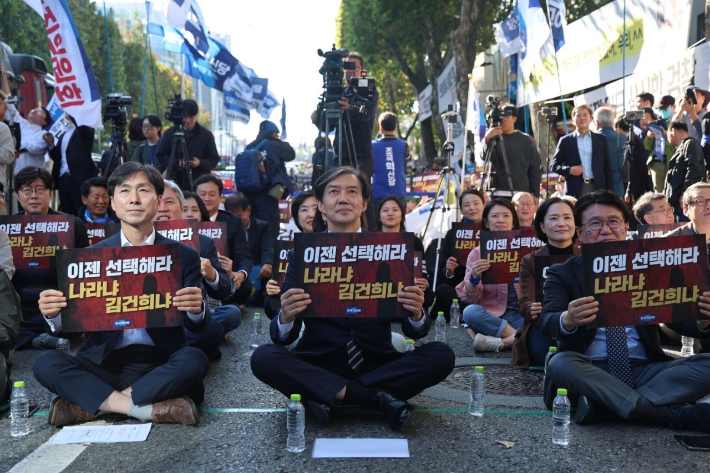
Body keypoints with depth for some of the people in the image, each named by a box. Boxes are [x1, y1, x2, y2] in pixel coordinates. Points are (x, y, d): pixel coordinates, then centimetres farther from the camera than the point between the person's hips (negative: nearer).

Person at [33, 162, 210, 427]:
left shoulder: (184, 256, 4)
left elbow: (197, 326, 0)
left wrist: (197, 310, -24)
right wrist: (54, 315, -18)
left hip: (160, 363, -1)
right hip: (103, 363, 1)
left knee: (194, 360, -31)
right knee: (46, 363, -22)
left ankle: (87, 405, -20)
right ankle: (152, 409, -26)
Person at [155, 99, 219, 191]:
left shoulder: (206, 135, 6)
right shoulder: (170, 133, 8)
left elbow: (214, 160, 7)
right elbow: (160, 156, 9)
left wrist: (200, 163, -13)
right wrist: (177, 163, -8)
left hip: (198, 184, -1)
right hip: (175, 181, 1)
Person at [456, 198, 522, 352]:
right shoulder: (477, 253, 4)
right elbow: (470, 298, -3)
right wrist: (474, 278, -25)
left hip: (521, 315, 1)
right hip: (491, 315, 0)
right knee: (470, 312, -33)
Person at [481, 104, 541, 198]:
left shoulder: (526, 140, 8)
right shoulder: (494, 138, 7)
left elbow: (535, 170, 8)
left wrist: (535, 196, 1)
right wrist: (487, 139, -28)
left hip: (522, 195, 1)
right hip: (498, 194, -1)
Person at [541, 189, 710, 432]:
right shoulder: (563, 274, 5)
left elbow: (679, 320, 3)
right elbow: (548, 320, -13)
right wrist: (568, 320, -38)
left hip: (644, 370, 3)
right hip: (590, 372, -2)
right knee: (560, 363, -33)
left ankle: (601, 403, -25)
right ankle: (671, 414, -28)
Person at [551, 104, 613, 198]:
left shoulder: (601, 140, 12)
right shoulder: (565, 141, 7)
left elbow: (608, 167, 11)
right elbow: (553, 165, 7)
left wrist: (609, 192, 3)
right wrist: (569, 170, -11)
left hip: (598, 189, 2)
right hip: (575, 190, -2)